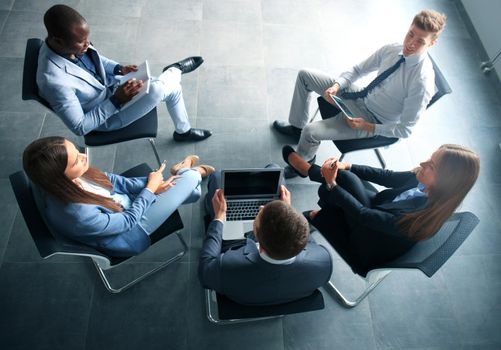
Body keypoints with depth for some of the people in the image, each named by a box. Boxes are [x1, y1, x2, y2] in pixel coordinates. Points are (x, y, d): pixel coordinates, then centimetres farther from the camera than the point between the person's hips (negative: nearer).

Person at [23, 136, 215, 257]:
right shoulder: (79, 216, -43)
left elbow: (110, 179, -4)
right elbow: (128, 221, -25)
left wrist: (147, 185, -9)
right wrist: (150, 188, -13)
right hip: (130, 230, -6)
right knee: (190, 179, -3)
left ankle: (182, 172, 43)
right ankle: (187, 173, 33)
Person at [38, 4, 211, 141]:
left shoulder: (71, 44, -15)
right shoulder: (54, 81, -37)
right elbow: (80, 127, -28)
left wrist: (120, 69, -11)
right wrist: (116, 100, -32)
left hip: (111, 85, 8)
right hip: (106, 116, -7)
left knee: (173, 87, 5)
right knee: (157, 89, -27)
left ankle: (184, 131, 33)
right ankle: (176, 69, 14)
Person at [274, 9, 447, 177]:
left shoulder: (422, 81, -28)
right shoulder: (392, 49, -11)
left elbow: (405, 129, -21)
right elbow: (358, 70, 2)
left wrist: (368, 127, -24)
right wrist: (336, 86, -16)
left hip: (373, 119, -7)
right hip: (362, 97, 7)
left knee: (310, 132, -23)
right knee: (305, 75, 4)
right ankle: (296, 127, 22)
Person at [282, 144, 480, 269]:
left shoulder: (421, 218, -39)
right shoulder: (425, 182, -19)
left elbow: (363, 214, -32)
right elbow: (387, 177, -7)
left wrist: (331, 184, -25)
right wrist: (347, 167, -13)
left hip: (368, 249, -6)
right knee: (345, 176, -15)